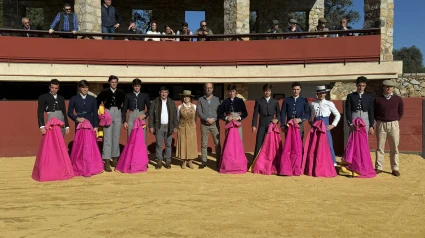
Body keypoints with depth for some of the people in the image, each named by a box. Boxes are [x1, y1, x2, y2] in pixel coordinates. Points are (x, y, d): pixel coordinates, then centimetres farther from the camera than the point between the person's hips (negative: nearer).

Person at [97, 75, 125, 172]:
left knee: (116, 138, 9)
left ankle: (115, 159, 20)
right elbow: (97, 101, 7)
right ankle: (107, 162, -6)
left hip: (118, 114, 3)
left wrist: (121, 108, 7)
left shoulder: (121, 92, 5)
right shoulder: (104, 92, -1)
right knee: (107, 138, -7)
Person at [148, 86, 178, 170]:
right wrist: (151, 126, -4)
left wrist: (175, 127, 3)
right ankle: (159, 162, 10)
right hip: (159, 127, -1)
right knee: (159, 145, 1)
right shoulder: (154, 102, 2)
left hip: (169, 127, 1)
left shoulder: (171, 103, 8)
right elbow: (151, 115, 2)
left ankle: (168, 161, 12)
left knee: (168, 145, 5)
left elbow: (175, 115, 8)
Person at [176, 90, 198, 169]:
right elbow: (178, 118, 10)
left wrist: (192, 124, 10)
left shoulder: (194, 106, 0)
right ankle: (184, 161, 9)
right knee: (183, 144, 0)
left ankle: (190, 161, 10)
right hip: (182, 128, 0)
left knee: (191, 144, 1)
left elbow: (195, 117, 8)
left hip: (192, 128, 0)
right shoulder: (180, 107, 0)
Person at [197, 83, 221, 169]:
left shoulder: (217, 99, 9)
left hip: (215, 124, 0)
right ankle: (204, 161, 10)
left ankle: (218, 161, 7)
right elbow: (199, 111, -2)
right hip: (204, 125, 0)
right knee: (204, 144, 2)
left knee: (217, 143, -2)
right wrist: (207, 119, -13)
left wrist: (213, 119, -12)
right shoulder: (200, 100, 7)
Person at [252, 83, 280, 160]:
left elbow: (278, 113, 15)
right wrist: (254, 125, -3)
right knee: (258, 144, -4)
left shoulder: (275, 101, 10)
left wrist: (277, 119, -6)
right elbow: (255, 114, 4)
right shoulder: (258, 101, 6)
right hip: (262, 125, -1)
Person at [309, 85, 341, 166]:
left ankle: (333, 163, 6)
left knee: (329, 144, -5)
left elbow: (338, 115, 7)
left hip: (325, 126, -2)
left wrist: (333, 125, 0)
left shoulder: (329, 104, 3)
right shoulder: (313, 104, 7)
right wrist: (311, 122, 5)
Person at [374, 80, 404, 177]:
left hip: (393, 125, 0)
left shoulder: (398, 99, 3)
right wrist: (378, 121, 4)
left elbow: (401, 112, 13)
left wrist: (395, 121, 7)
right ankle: (378, 168, 10)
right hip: (381, 124, 0)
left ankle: (395, 169, 10)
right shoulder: (378, 99, 1)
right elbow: (374, 112, 11)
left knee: (394, 148, 3)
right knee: (380, 147, 4)